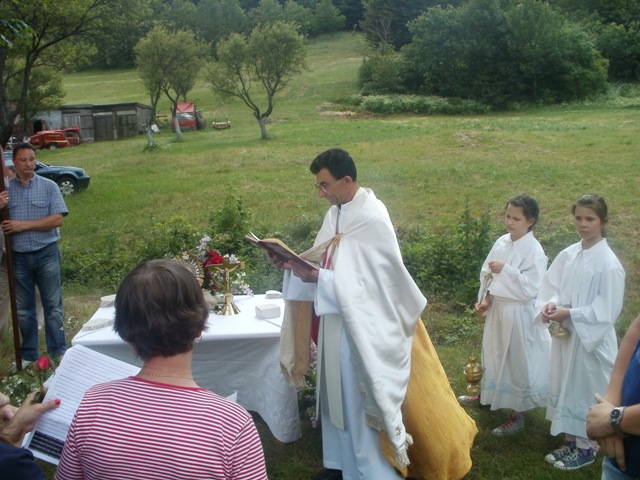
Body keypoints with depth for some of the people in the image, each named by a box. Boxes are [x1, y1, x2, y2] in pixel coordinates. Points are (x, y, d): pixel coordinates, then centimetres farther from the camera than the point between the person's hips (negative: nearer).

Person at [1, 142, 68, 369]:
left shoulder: (49, 186, -2)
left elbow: (57, 219, -10)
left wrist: (24, 225, -15)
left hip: (46, 254, -2)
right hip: (18, 257, 2)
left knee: (53, 306, 4)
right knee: (23, 309, 11)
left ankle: (58, 352, 13)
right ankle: (28, 354, 23)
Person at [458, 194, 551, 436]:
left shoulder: (534, 251, -19)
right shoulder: (502, 242, 1)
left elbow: (530, 289, -23)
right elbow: (487, 273, 7)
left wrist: (505, 270, -25)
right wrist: (485, 298, -6)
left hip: (518, 314, -7)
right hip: (497, 308, 7)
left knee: (518, 361, 6)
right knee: (494, 354, 23)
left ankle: (517, 415, 20)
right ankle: (487, 394, 45)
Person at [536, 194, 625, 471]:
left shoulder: (608, 264, -17)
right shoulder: (568, 255, 1)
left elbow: (606, 311, -18)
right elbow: (552, 287, 7)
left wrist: (570, 313, -23)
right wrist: (550, 304, -13)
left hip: (591, 338, -6)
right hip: (564, 334, 6)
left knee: (586, 391, 7)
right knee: (565, 387, 16)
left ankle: (586, 448, 24)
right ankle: (571, 442, 32)